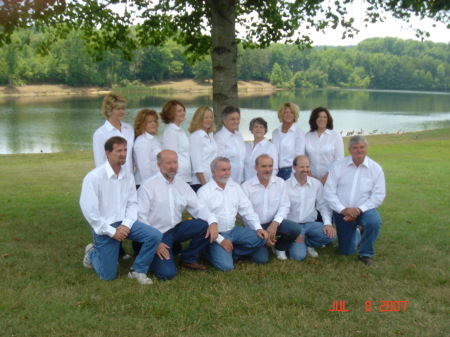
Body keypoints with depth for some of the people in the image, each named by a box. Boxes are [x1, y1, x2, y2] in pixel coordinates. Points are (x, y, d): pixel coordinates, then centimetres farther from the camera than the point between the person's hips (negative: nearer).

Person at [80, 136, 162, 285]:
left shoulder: (128, 176, 0)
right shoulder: (94, 177, -16)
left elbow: (132, 203, 3)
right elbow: (88, 210, -18)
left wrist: (126, 225, -13)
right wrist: (111, 231, -16)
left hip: (124, 224, 4)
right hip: (104, 228, -4)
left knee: (155, 236, -18)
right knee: (108, 275, 2)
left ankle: (137, 270, 2)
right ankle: (92, 253, 35)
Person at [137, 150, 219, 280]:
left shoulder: (182, 185, 7)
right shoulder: (148, 186, -10)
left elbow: (198, 207, 3)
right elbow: (141, 217, -12)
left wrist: (213, 222, -17)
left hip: (176, 230, 5)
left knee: (205, 226, -18)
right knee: (167, 273, -23)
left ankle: (188, 259, 3)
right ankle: (153, 256, 12)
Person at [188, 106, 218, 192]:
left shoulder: (211, 135, 14)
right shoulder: (195, 137, -10)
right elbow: (196, 164, -13)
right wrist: (204, 183, -15)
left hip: (213, 181, 7)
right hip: (199, 182, -7)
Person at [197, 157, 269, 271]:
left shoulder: (235, 186, 8)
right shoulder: (204, 191, -9)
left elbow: (247, 209, 9)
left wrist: (258, 228, -6)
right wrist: (220, 240, -19)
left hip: (233, 230, 6)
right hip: (216, 235, -6)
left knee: (260, 238, -15)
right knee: (226, 266, -24)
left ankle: (230, 252, 0)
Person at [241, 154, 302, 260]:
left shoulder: (280, 183, -1)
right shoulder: (246, 187, -10)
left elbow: (284, 206, -4)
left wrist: (275, 223, -22)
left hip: (274, 223, 2)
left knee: (295, 229, -26)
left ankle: (279, 248, 7)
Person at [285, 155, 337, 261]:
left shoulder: (316, 184, 3)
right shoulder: (285, 186, -10)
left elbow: (323, 205, 7)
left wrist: (328, 223, -9)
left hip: (311, 224, 4)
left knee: (331, 235, -22)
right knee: (298, 255, -23)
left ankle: (307, 243, 7)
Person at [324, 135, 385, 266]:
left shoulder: (375, 168, -6)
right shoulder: (338, 166, -5)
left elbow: (378, 195, -9)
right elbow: (329, 191, -8)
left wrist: (359, 210, -19)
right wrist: (343, 209, -18)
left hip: (364, 210, -1)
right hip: (342, 212, 1)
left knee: (374, 221, -36)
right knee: (346, 251, 8)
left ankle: (366, 254, -9)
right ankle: (357, 233, 44)